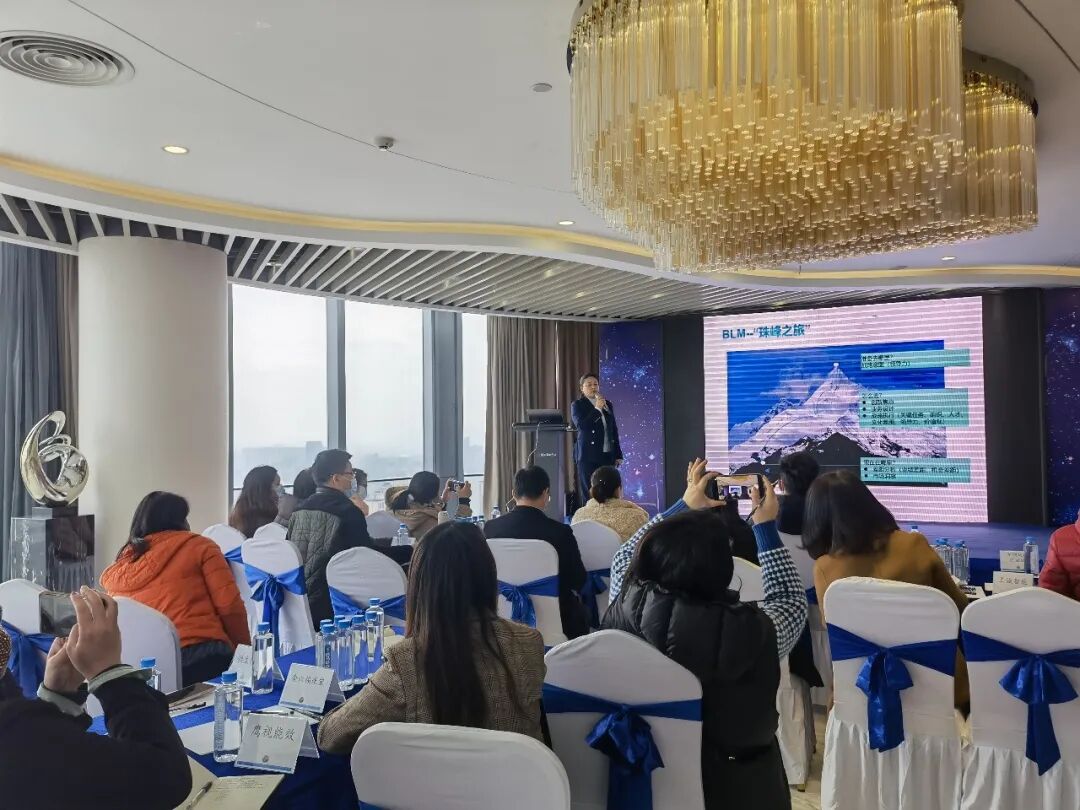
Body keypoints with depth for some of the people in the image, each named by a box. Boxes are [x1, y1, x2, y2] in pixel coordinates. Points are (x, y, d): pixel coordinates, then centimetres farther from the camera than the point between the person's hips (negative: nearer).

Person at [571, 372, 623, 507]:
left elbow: (614, 430, 16)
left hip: (607, 455, 4)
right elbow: (581, 425, -15)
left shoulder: (608, 404, 14)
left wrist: (618, 454, 12)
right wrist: (597, 409, -16)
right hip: (588, 456, -4)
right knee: (589, 494, -3)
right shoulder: (577, 405, 1)